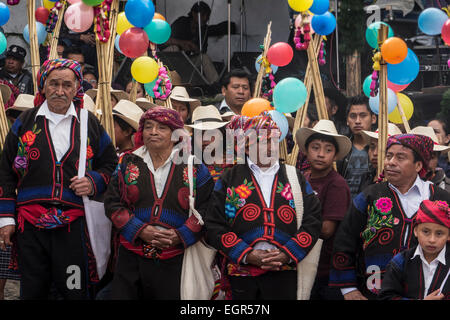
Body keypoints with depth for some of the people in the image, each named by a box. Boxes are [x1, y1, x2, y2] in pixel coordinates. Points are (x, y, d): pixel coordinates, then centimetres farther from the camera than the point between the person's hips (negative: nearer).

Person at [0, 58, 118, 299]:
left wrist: (94, 182, -5)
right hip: (29, 225, 1)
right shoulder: (25, 122, 8)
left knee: (76, 291, -1)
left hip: (74, 226, -1)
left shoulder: (90, 124, 8)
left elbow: (111, 164, 17)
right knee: (32, 292, 8)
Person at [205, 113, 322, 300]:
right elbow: (214, 225, 0)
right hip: (241, 274, -1)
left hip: (284, 275, 1)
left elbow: (313, 222, 6)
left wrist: (287, 254, -7)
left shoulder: (295, 178, 12)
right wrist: (246, 255, -10)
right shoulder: (229, 179, 7)